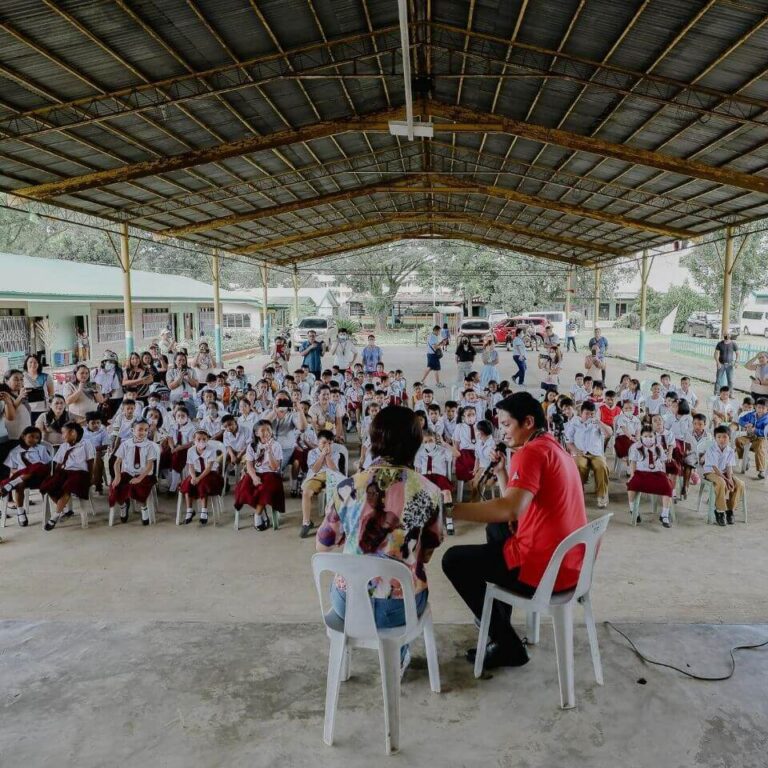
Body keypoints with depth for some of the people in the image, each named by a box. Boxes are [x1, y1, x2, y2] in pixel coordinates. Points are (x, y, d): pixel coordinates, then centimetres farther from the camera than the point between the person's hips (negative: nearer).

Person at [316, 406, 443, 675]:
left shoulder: (347, 487, -11)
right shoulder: (428, 491, -10)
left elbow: (323, 546, 2)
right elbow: (426, 555, 2)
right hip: (401, 607, 0)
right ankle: (399, 655, 46)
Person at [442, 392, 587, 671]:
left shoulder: (531, 452, -17)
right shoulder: (555, 449, 15)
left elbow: (509, 509, -32)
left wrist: (448, 509, -31)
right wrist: (501, 472, 6)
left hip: (544, 568, -10)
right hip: (571, 563, 10)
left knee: (454, 560, 4)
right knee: (496, 529, 32)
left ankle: (506, 644, 7)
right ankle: (498, 613, 40)